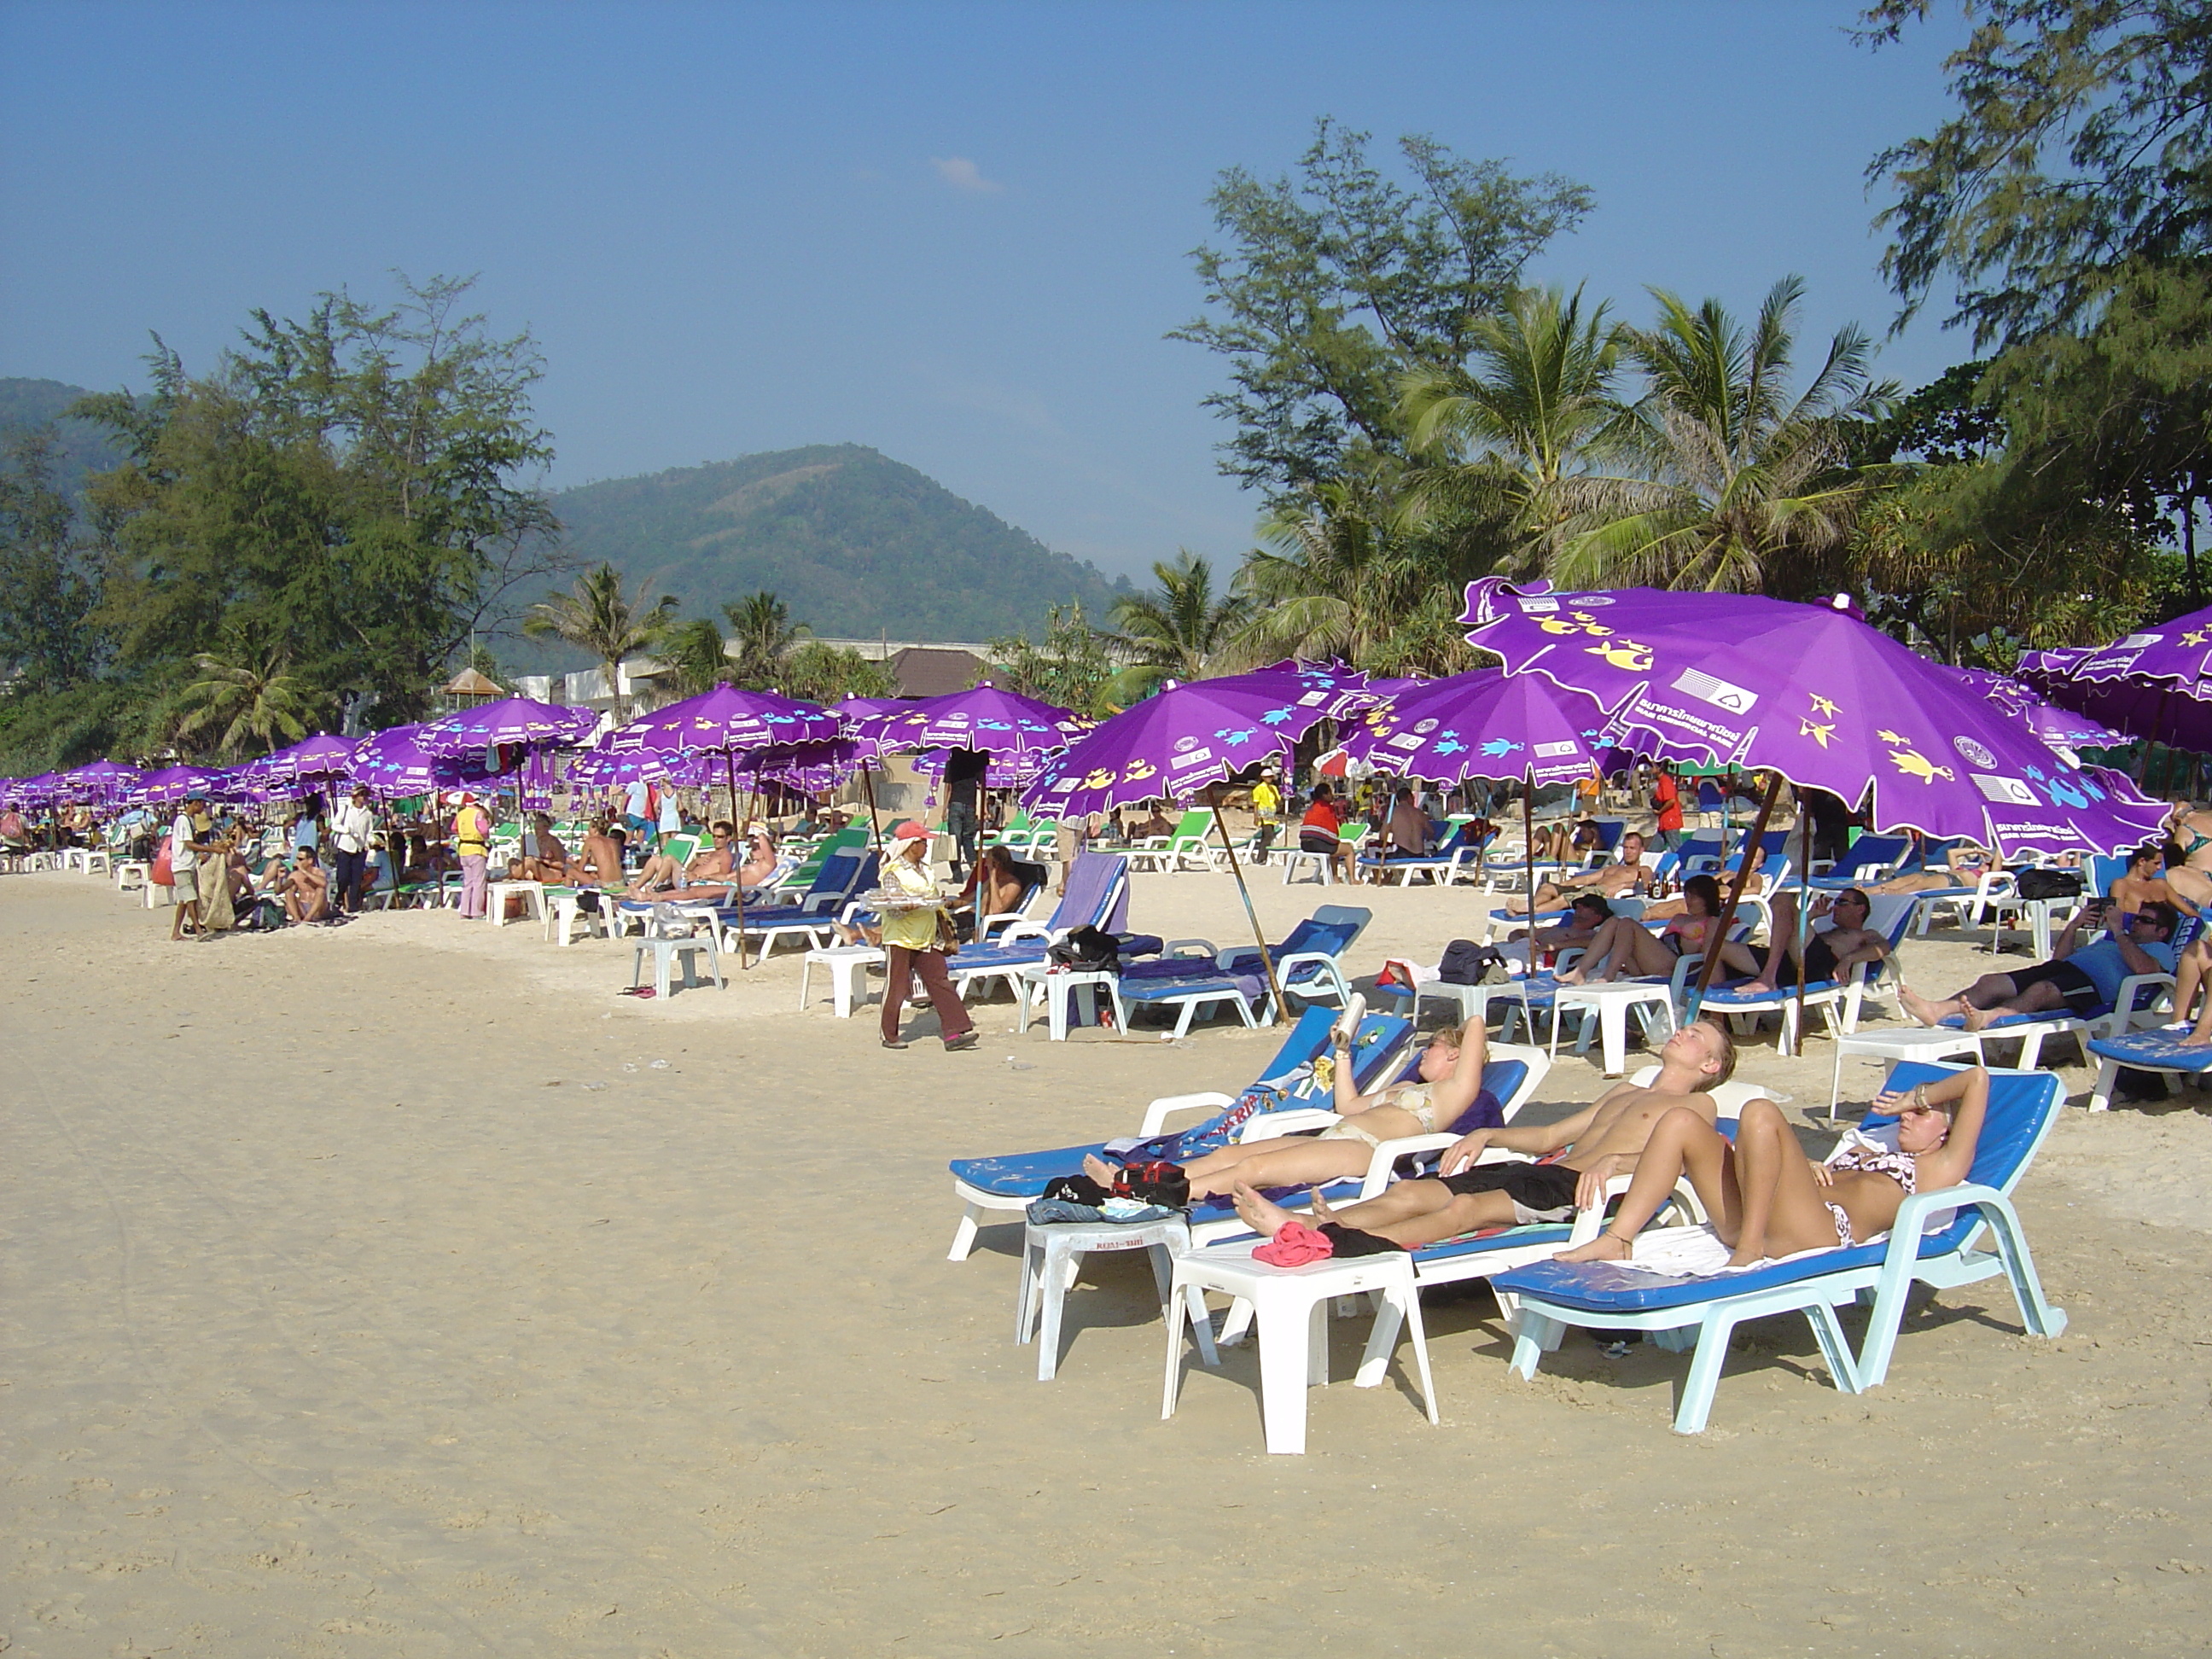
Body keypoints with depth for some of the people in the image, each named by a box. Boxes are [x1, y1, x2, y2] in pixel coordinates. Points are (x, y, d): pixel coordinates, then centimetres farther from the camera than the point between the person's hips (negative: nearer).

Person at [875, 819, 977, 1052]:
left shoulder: (925, 869, 14)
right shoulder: (893, 872, -10)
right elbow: (893, 908, -16)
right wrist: (905, 907, -35)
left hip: (927, 939, 7)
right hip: (900, 939, -7)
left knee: (940, 983, -2)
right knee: (896, 987, 1)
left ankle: (954, 1032, -6)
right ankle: (889, 1035, 14)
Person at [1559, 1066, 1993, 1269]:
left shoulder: (1939, 1170, 18)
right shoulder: (1867, 1150, 41)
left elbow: (1977, 1079, 10)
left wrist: (1916, 1096, 23)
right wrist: (1808, 1168, 12)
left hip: (1821, 1232, -8)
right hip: (1751, 1222, 8)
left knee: (1760, 1113, -27)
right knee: (1681, 1123, -5)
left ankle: (1749, 1248, -28)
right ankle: (1616, 1240, -17)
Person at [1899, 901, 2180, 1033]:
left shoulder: (2160, 950, 19)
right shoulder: (2109, 939, 42)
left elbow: (2144, 968, -8)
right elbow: (2060, 957, 36)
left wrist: (2119, 932, -3)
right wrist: (2074, 925, 23)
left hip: (2094, 982, -8)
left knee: (2041, 990, -40)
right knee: (1991, 982, -16)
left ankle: (1989, 1017, -68)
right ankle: (1937, 1010, -39)